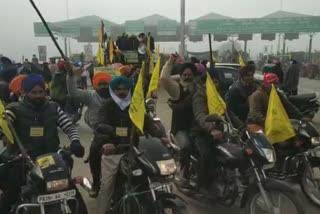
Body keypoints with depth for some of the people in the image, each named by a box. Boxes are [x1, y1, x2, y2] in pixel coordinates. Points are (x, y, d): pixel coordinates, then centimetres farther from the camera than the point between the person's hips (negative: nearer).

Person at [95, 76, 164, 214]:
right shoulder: (107, 106, 2)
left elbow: (147, 122, -2)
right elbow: (101, 125, -15)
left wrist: (159, 136, -20)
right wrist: (105, 142, -36)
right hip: (112, 149, -2)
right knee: (107, 185, -3)